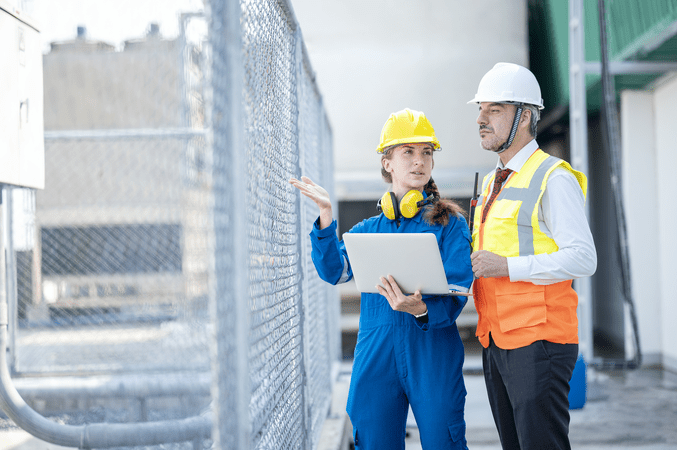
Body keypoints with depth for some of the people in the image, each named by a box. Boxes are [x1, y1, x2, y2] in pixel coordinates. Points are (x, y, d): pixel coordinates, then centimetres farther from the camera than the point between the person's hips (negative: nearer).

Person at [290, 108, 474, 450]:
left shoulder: (449, 223, 4)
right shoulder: (367, 230, 15)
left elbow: (456, 295, -6)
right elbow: (334, 271, -2)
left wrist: (421, 310, -26)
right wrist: (326, 215, -12)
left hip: (433, 356, -3)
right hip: (375, 356, 3)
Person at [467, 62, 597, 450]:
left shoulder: (553, 178, -8)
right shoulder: (492, 184, 19)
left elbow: (583, 258, -17)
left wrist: (507, 267, -20)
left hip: (537, 342, -8)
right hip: (495, 342, 8)